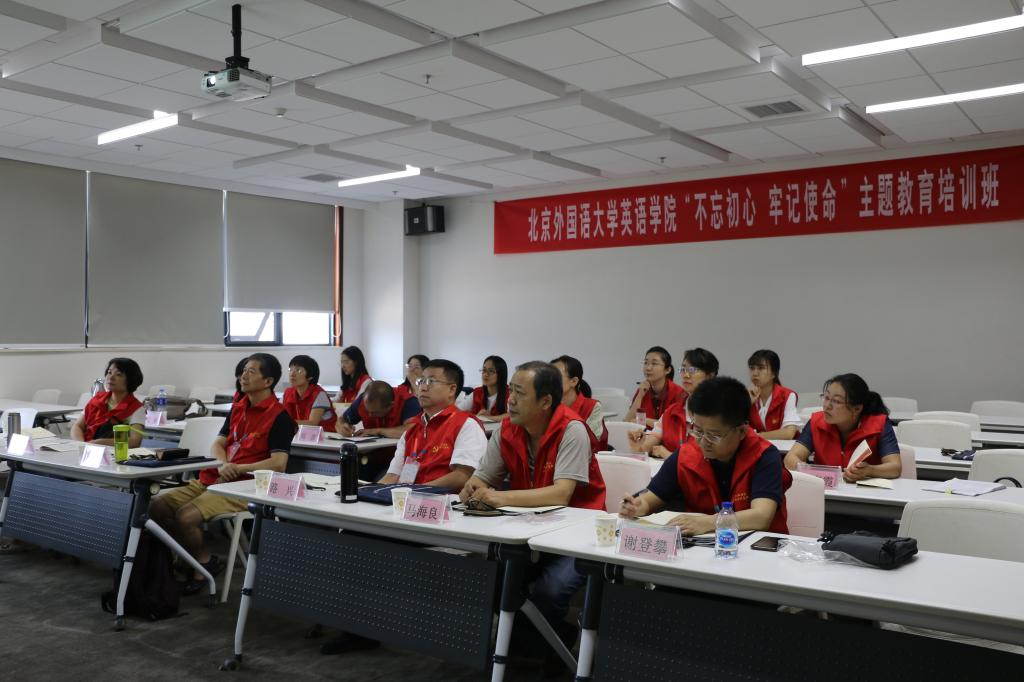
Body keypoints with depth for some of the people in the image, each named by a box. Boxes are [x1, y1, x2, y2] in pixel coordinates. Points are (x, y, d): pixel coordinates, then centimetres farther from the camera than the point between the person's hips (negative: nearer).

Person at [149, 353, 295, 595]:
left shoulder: (280, 417, -8)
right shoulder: (238, 408, 17)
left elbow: (278, 463, -16)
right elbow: (218, 444, 14)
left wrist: (237, 468, -19)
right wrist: (223, 465, -9)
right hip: (212, 479, 8)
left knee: (186, 516, -26)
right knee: (157, 505, -5)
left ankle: (205, 562, 2)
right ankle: (193, 557, 8)